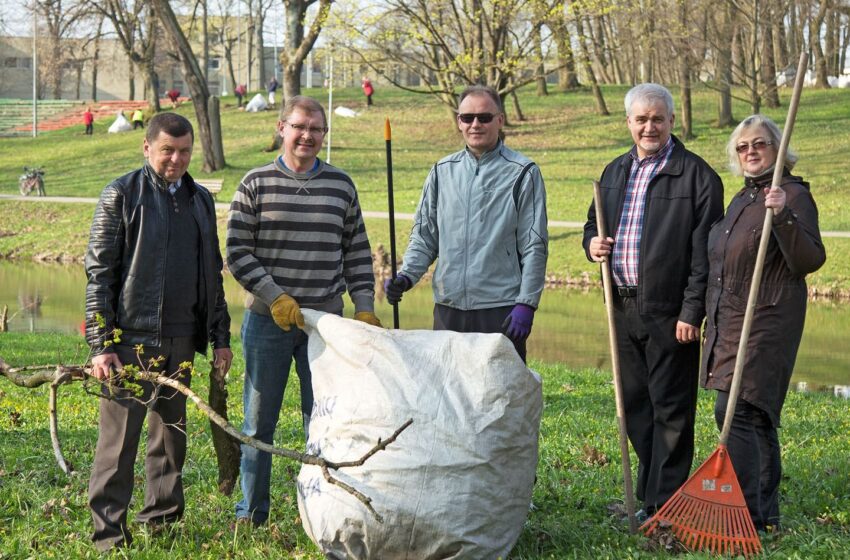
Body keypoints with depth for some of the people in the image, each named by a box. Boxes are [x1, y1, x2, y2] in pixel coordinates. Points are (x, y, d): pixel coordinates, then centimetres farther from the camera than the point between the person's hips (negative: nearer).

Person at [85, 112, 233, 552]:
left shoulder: (201, 200, 14)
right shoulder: (122, 195, -3)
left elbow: (212, 274, 20)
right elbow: (98, 271, -6)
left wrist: (220, 337, 15)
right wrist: (100, 344, -12)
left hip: (181, 340, 6)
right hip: (131, 336, -5)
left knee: (171, 433, 12)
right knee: (119, 436, -5)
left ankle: (161, 517, 24)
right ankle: (108, 531, 1)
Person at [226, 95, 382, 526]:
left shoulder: (341, 185, 7)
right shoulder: (256, 184, 0)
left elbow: (357, 253, 10)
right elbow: (237, 251, -3)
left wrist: (364, 308, 2)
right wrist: (275, 297, -12)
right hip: (268, 320, -1)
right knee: (258, 420, 7)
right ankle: (251, 513, 19)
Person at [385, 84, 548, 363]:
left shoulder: (522, 173, 0)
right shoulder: (442, 171, 12)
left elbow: (534, 246, -2)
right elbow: (424, 236, 16)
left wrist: (526, 304, -9)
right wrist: (406, 276, -1)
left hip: (501, 310, -4)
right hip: (448, 308, 4)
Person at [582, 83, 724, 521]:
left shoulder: (696, 175, -6)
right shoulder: (614, 173, 14)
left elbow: (704, 252, -10)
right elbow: (593, 223, 28)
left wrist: (692, 312, -16)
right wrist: (592, 243, 3)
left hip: (669, 313, -7)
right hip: (623, 308, 7)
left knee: (671, 410, 0)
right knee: (635, 406, 13)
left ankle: (666, 505, 7)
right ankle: (647, 496, 24)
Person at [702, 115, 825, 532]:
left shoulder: (793, 195, -8)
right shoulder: (741, 199, 18)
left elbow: (810, 261, -18)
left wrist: (783, 215, -30)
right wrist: (712, 319, 26)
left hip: (767, 322, -9)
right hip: (730, 321, 9)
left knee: (736, 411, -15)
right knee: (756, 416, 12)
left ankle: (745, 514, -14)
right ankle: (765, 513, 18)